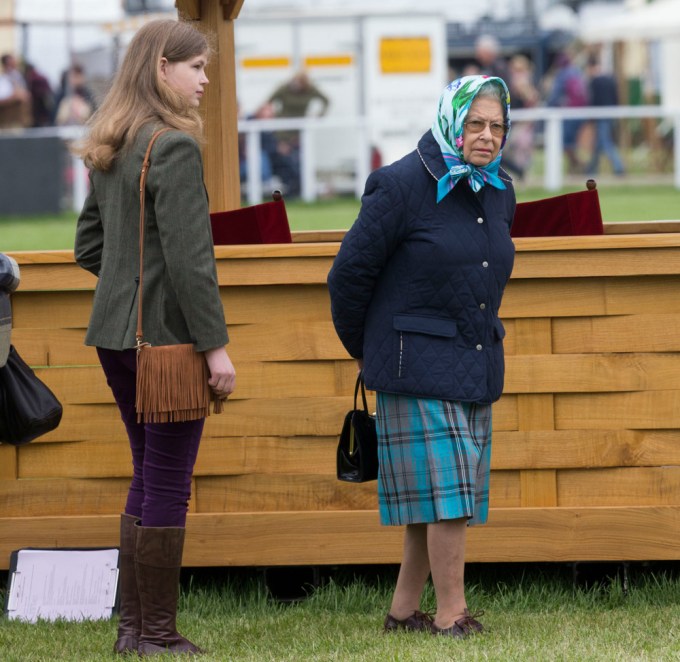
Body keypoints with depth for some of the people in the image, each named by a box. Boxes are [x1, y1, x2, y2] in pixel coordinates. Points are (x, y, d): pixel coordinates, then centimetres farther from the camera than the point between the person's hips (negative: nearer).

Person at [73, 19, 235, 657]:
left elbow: (88, 247, 18)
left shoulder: (109, 153, 12)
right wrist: (216, 344, -16)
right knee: (168, 485, -2)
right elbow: (190, 257, -19)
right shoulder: (174, 148, -15)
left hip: (115, 334, 9)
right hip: (167, 337, -9)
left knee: (147, 477, 15)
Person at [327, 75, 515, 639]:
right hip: (418, 366, -7)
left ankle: (404, 611, 17)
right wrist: (364, 350, 6)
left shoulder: (498, 192, 10)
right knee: (445, 491, -10)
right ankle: (452, 615, -5)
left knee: (442, 499, 8)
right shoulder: (401, 186, -11)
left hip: (476, 368, 7)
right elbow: (350, 273, -5)